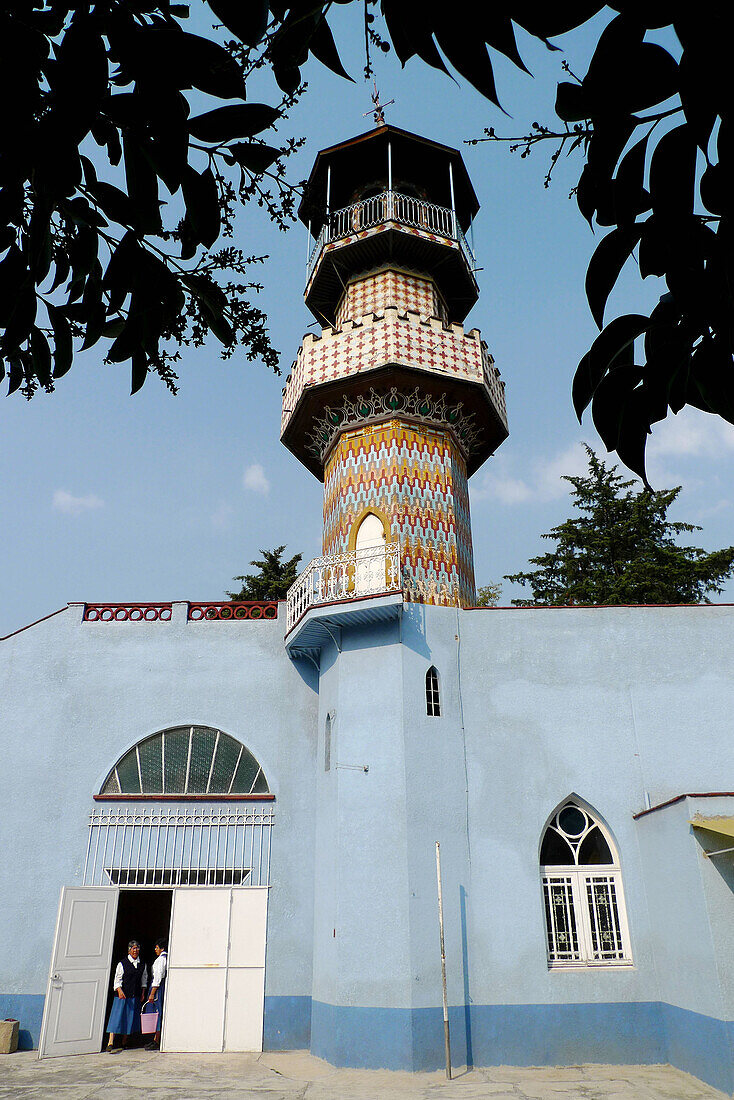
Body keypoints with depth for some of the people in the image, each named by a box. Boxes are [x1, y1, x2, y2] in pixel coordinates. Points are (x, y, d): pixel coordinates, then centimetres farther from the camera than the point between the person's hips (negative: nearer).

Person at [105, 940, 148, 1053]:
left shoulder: (143, 965, 9)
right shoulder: (122, 964, -3)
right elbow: (117, 979, -6)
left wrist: (143, 993, 9)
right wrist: (120, 991, -19)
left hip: (135, 997, 4)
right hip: (122, 995, -4)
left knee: (131, 1019, 7)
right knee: (117, 1017, -9)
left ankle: (124, 1042, 19)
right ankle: (110, 1043, -9)